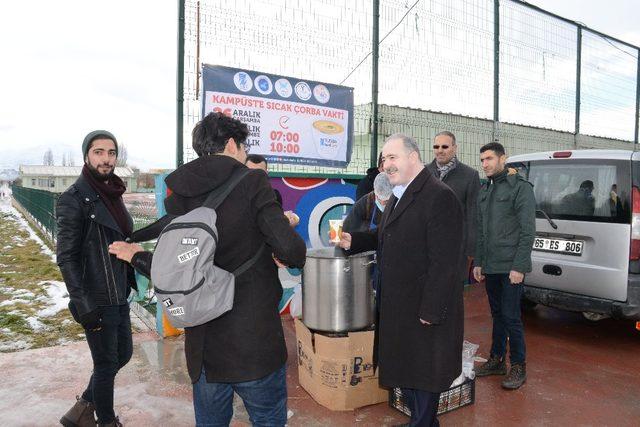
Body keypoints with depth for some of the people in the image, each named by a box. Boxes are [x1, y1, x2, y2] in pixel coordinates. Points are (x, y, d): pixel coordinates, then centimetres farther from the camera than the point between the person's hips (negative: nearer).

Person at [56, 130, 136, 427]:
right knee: (106, 363, 7)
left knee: (123, 354, 19)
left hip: (119, 296, 8)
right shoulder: (74, 199, -14)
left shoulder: (113, 194, 8)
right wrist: (82, 304, -20)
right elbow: (66, 256, -16)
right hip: (97, 302, -8)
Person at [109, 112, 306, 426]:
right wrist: (295, 257, 2)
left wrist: (137, 257, 23)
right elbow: (289, 249, -22)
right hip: (255, 340, -5)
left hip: (203, 343, 5)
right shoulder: (252, 182, -11)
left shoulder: (178, 194, 2)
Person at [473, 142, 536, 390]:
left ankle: (518, 367, 13)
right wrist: (478, 263, 14)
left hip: (510, 267, -6)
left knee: (511, 317, -2)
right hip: (490, 267, 7)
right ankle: (496, 360, 26)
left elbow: (528, 231, -12)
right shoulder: (484, 191, 14)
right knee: (497, 314, 15)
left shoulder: (520, 188, -7)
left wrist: (519, 266, -17)